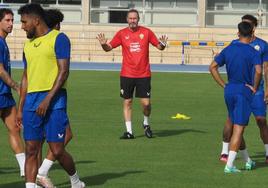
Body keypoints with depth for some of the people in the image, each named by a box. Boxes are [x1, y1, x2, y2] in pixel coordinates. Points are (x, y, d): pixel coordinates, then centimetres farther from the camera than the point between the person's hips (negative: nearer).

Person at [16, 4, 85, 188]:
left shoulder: (58, 38, -4)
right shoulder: (28, 44, 18)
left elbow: (64, 71, -11)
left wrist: (47, 100, -18)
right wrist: (20, 108, 17)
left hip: (53, 101, -6)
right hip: (31, 101, 6)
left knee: (57, 150, -4)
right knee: (31, 150, 0)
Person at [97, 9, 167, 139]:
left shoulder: (146, 32, 1)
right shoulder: (122, 34, 2)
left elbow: (159, 46, 7)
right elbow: (108, 48, 4)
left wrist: (162, 45, -16)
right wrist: (103, 44, -18)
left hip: (143, 74, -1)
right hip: (127, 74, 1)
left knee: (146, 103, -5)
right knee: (127, 102, 3)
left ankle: (146, 123, 23)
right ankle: (129, 131, 10)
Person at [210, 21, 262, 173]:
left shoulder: (228, 50, 6)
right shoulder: (253, 52, -10)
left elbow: (212, 67, 4)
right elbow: (258, 71, -26)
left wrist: (224, 85, 7)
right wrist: (255, 87, -10)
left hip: (229, 90, 6)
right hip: (244, 91, -6)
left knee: (237, 126, 17)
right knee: (238, 129, -4)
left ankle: (248, 161, 27)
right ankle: (229, 165, -11)